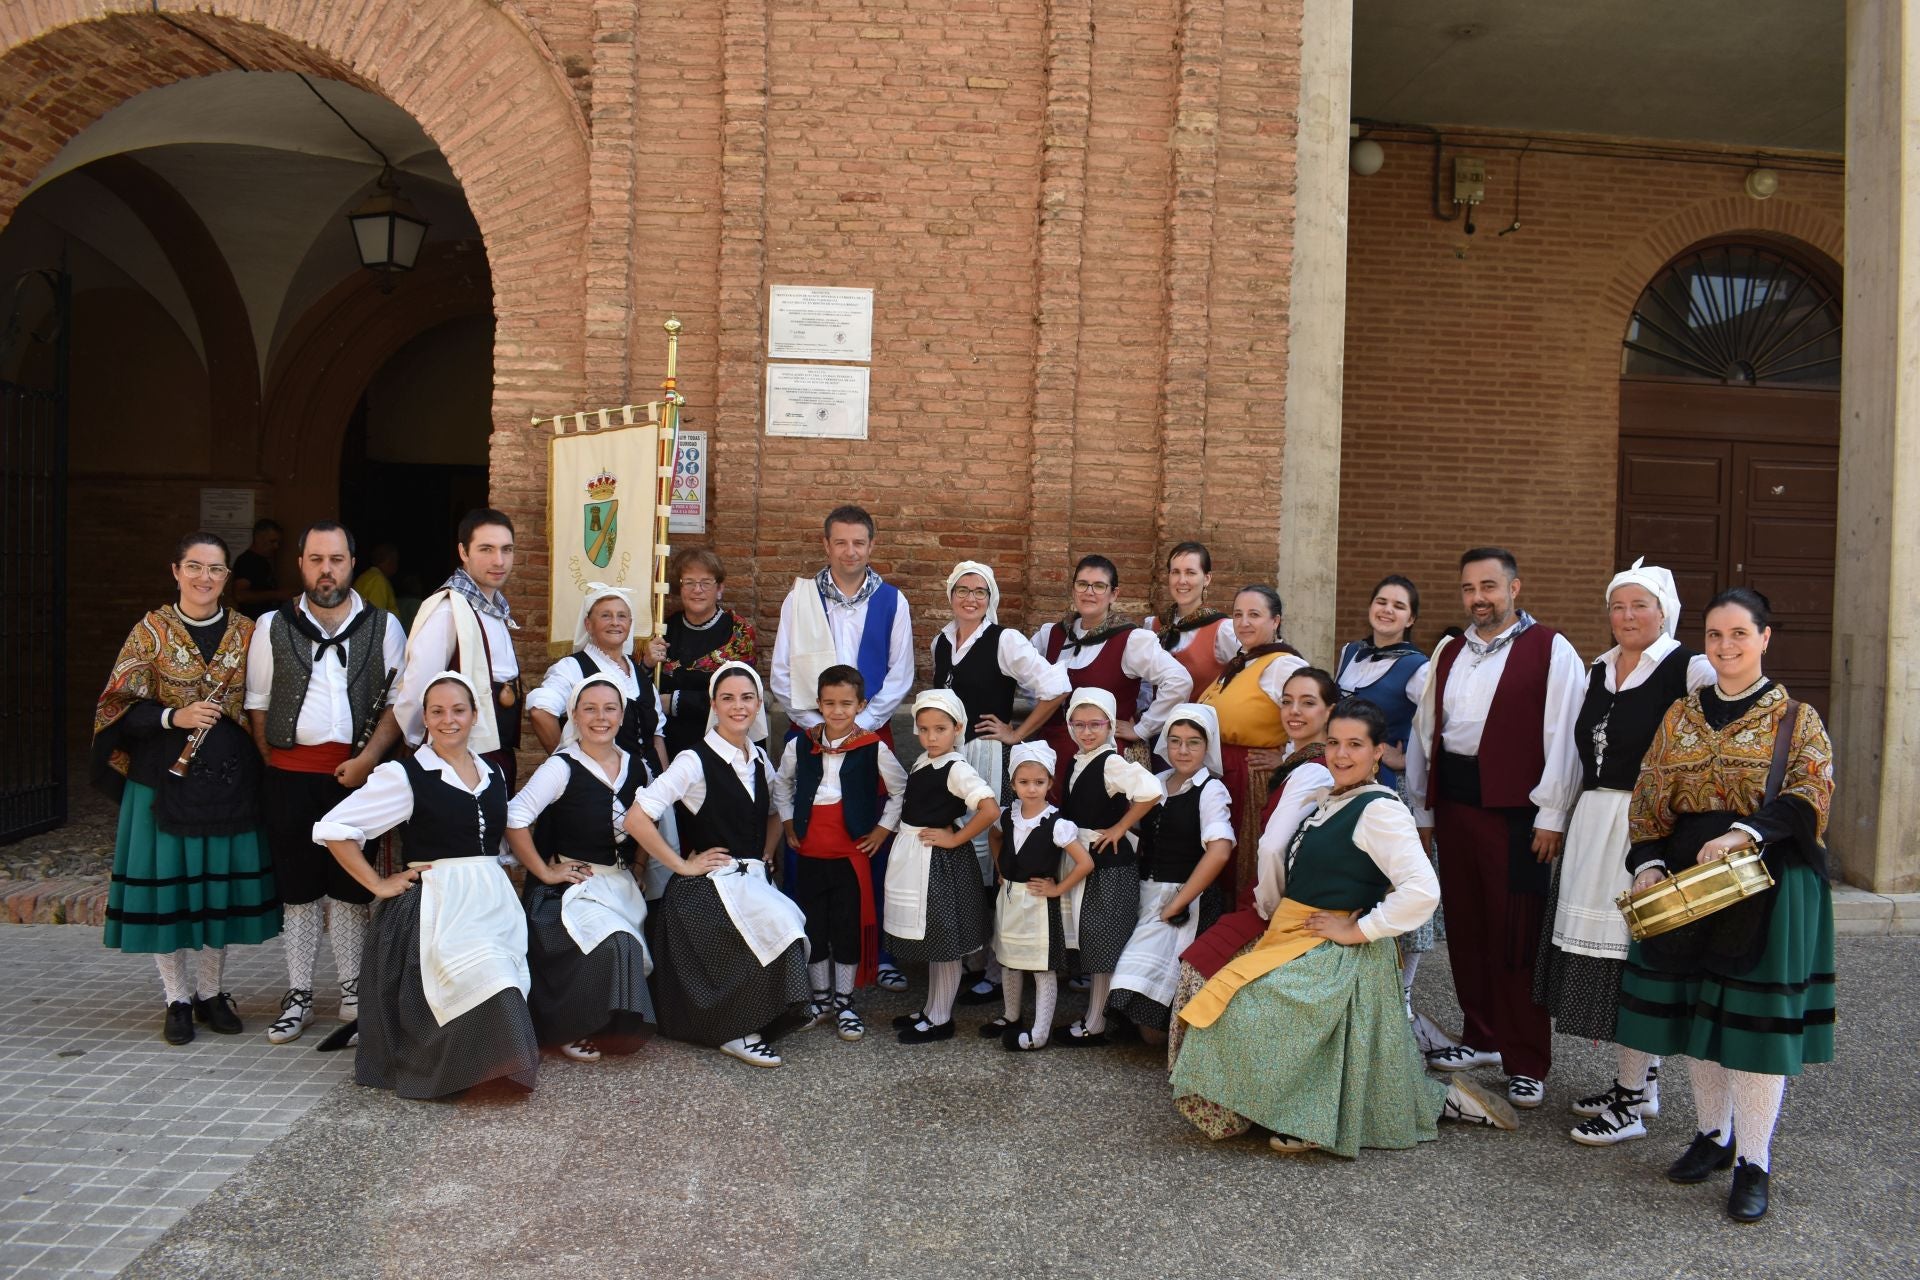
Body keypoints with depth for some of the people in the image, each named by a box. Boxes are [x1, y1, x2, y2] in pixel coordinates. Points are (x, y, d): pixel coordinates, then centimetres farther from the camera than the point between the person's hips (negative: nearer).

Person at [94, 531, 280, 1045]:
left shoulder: (246, 631, 6)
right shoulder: (151, 631, 0)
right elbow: (121, 708, -4)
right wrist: (174, 717, -18)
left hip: (230, 780, 2)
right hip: (165, 779, -2)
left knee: (222, 884, 7)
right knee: (167, 884, 2)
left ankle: (210, 991, 23)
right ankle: (178, 998, 17)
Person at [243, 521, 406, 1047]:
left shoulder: (383, 626, 4)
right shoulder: (273, 626, 7)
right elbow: (258, 704, 8)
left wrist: (367, 758, -9)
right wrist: (275, 765, 1)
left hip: (356, 771, -1)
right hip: (290, 775, 1)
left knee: (351, 884, 5)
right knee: (298, 885, 8)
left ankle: (352, 990, 18)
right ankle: (299, 995, 18)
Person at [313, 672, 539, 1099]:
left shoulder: (494, 774, 15)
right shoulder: (405, 775, -3)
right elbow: (333, 828, -5)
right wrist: (379, 885, -5)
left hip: (494, 900, 6)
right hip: (437, 904, -5)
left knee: (501, 984, -16)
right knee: (483, 979, -27)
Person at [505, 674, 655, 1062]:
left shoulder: (634, 766, 7)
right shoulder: (561, 767, -11)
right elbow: (515, 819, -17)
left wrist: (634, 870, 9)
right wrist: (545, 872, -13)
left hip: (622, 885, 6)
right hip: (572, 884, -6)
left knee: (633, 953, -16)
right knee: (615, 944, -27)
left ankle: (617, 1029, 9)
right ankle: (571, 1029, -5)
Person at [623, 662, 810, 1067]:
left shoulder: (759, 759, 10)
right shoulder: (695, 761, -12)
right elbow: (636, 819, -20)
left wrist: (765, 857, 11)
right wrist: (683, 865, -13)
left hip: (753, 881, 7)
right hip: (709, 885, -7)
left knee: (789, 927, -20)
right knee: (779, 928, -26)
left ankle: (748, 1025, -1)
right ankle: (735, 1032, -8)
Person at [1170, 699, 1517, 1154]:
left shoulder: (1379, 809, -16)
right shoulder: (1328, 799, 11)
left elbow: (1423, 890, -26)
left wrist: (1358, 930, -20)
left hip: (1338, 957, -9)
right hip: (1298, 941, 9)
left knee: (1245, 1009, -19)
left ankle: (1305, 1121, 0)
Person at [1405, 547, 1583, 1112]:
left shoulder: (1550, 651, -4)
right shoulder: (1449, 654, 15)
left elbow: (1562, 738, -8)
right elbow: (1425, 731, 17)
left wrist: (1551, 817, -12)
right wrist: (1424, 809, 14)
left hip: (1513, 809, -6)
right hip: (1454, 804, 6)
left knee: (1516, 938, -1)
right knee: (1465, 928, 13)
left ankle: (1526, 1062, 10)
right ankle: (1482, 1038, 29)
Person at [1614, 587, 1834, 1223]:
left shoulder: (1795, 718, 0)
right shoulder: (1681, 715, 10)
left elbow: (1809, 797, -12)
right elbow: (1648, 798, 7)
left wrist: (1744, 832, -26)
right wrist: (1648, 862, -7)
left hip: (1766, 882, -4)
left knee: (1757, 1015, -2)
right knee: (1694, 1005, 10)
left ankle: (1754, 1163, 9)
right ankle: (1713, 1134, 27)